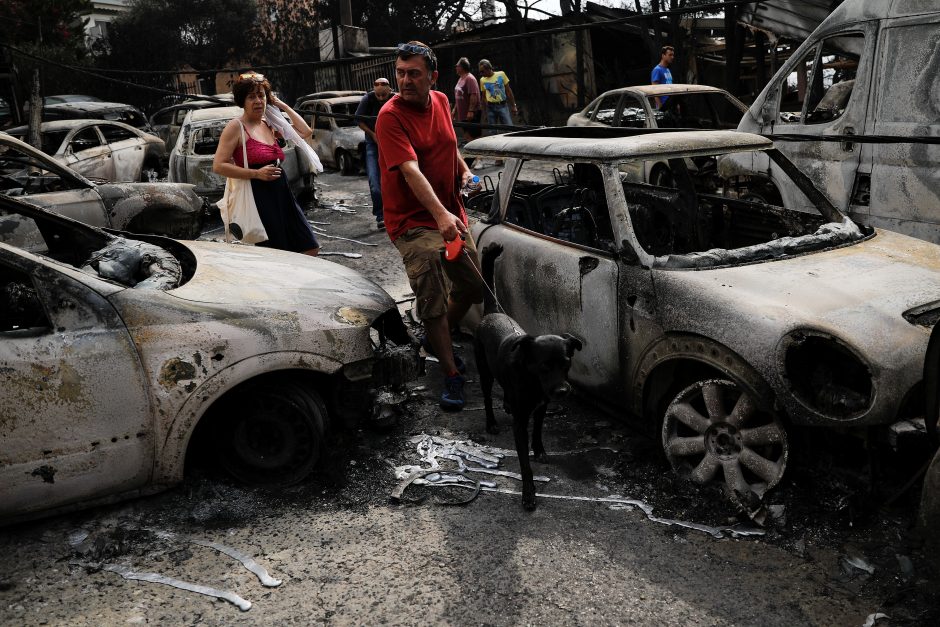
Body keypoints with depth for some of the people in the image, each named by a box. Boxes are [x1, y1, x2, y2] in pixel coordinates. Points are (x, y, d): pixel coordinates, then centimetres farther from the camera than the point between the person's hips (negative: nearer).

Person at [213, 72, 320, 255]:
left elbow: (305, 132, 15)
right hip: (259, 197, -7)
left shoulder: (269, 125, 14)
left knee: (310, 248, 4)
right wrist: (257, 173, -17)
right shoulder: (236, 126, -5)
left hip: (281, 195, 7)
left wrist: (283, 106, 14)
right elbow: (218, 166, -12)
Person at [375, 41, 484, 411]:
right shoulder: (391, 116, -17)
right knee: (432, 302, -13)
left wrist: (464, 171, 5)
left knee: (473, 286, 16)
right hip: (413, 222, -7)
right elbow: (411, 171, -30)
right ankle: (452, 376, 0)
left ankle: (436, 340, 39)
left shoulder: (441, 102, 4)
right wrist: (441, 215, -42)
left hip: (451, 215, 7)